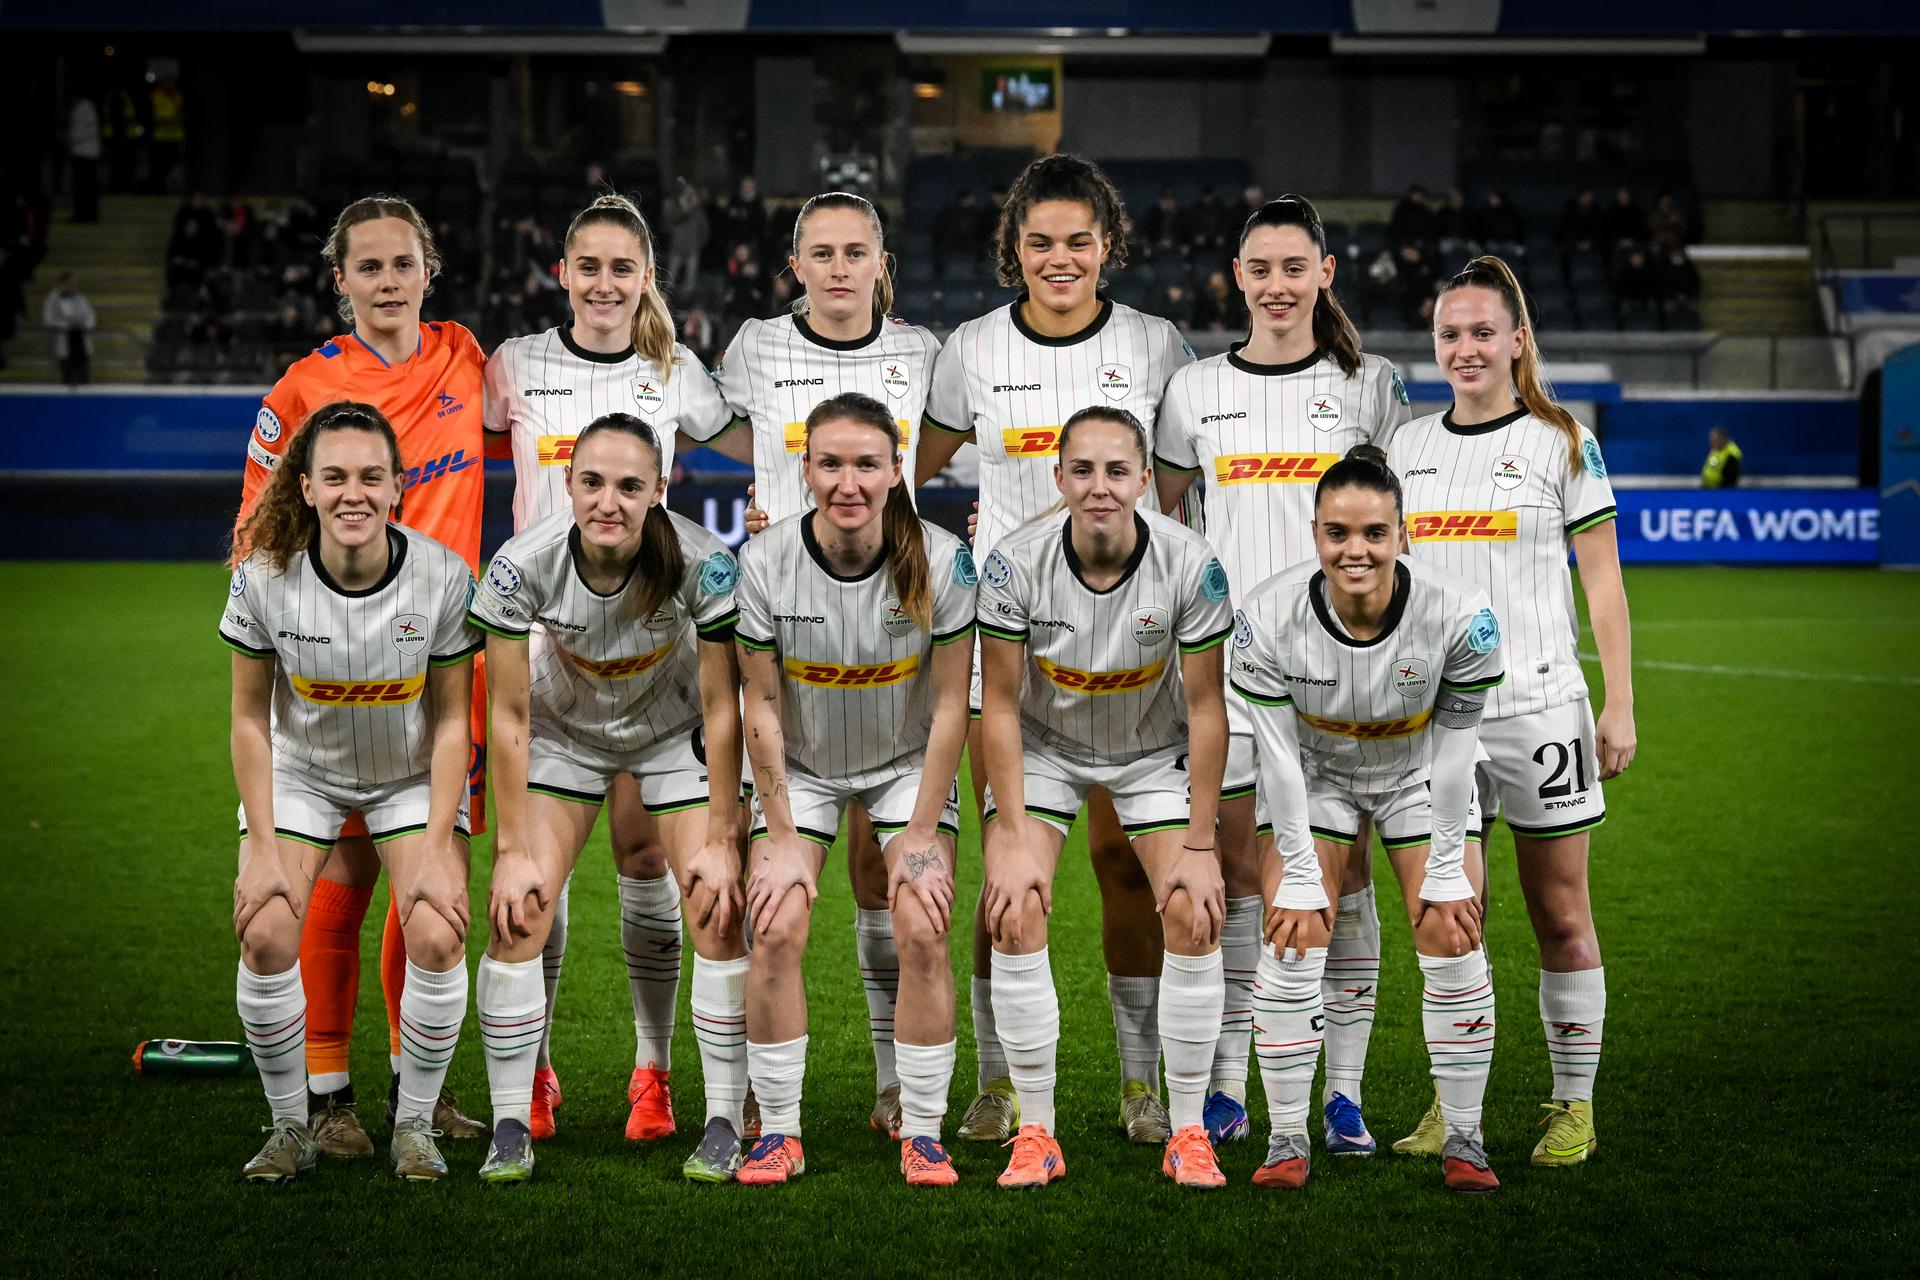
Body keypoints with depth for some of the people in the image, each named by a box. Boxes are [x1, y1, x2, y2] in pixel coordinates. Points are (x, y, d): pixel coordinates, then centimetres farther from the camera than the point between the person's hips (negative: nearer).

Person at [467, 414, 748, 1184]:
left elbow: (721, 709, -20)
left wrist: (721, 840, -17)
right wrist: (513, 849, -16)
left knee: (718, 911, -12)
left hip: (675, 731, -1)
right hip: (563, 730, 1)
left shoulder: (703, 564, -32)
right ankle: (510, 1129, -1)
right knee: (518, 911, -11)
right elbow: (508, 718, -19)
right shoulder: (524, 565, -30)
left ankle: (725, 1124, 0)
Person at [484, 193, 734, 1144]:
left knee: (643, 846, -3)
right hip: (541, 626, 0)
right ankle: (535, 1069, 11)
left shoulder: (675, 375, 5)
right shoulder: (515, 366, 4)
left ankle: (654, 1068, 7)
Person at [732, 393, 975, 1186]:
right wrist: (782, 838, -11)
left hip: (908, 762, 0)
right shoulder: (765, 562, -20)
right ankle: (780, 1134, 2)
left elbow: (950, 705, -13)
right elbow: (763, 707, -12)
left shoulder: (940, 562, -20)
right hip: (800, 764, 1)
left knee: (922, 934, -14)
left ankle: (922, 1135, 0)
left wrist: (922, 834, -13)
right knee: (775, 933, -12)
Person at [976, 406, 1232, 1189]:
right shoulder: (1015, 563, -25)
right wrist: (1013, 837, -19)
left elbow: (1206, 709, -16)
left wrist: (1200, 846, -17)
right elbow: (999, 704, -16)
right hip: (1042, 743, 0)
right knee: (1014, 912, -17)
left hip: (1154, 749, 0)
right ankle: (1035, 1133, -4)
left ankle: (1188, 1132, 1)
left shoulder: (1189, 565, -24)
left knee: (1195, 914, -14)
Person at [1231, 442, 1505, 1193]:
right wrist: (1300, 874, -16)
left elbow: (1454, 748, -17)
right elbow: (1279, 756, -19)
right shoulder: (1268, 618, -29)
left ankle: (1463, 1139, 9)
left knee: (1452, 948, -7)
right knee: (1292, 946, -9)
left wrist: (1446, 872, -13)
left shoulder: (1460, 614, -30)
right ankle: (1287, 1139, 4)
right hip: (1316, 776, 0)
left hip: (1419, 776, 0)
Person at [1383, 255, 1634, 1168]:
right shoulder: (1406, 446, 10)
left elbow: (1604, 586, 0)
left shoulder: (1560, 443, 0)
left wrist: (1620, 707, -5)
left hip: (1537, 705, -3)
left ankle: (1574, 1105, 12)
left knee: (1559, 912, 2)